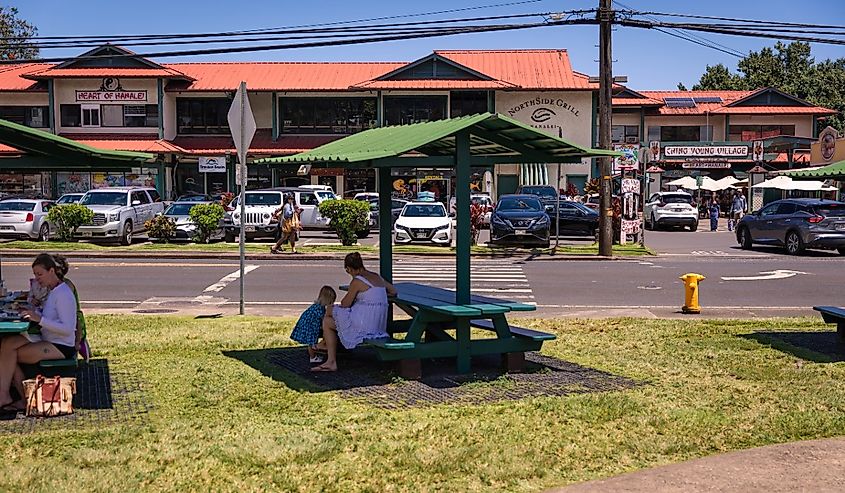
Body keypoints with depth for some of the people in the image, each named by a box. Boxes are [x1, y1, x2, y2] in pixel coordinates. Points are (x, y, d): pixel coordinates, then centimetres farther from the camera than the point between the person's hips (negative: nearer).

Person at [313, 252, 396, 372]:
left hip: (364, 324, -9)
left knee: (327, 322, 13)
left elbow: (344, 304, -6)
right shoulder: (377, 277, 11)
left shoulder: (357, 281, -13)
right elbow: (393, 292, 23)